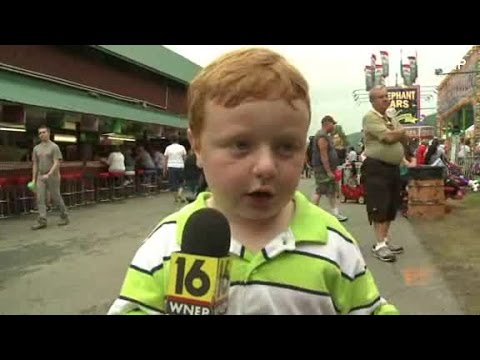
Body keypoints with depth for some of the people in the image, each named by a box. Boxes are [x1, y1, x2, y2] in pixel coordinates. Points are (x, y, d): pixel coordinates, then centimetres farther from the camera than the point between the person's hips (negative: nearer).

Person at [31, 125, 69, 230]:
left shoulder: (54, 147, -6)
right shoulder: (36, 148, 11)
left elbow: (57, 163, -14)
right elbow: (35, 165, 14)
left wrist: (48, 175, -24)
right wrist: (34, 179, 8)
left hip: (53, 176, -5)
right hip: (41, 177, 5)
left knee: (56, 197, 2)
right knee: (40, 198, -4)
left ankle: (64, 217, 18)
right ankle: (42, 221, -6)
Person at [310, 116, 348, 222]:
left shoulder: (326, 135, 17)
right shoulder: (322, 136, -16)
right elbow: (323, 156, -22)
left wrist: (332, 169, 19)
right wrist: (329, 172, -23)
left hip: (327, 169, 11)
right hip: (322, 169, -11)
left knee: (332, 191, 11)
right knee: (319, 191, -6)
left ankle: (336, 213, 15)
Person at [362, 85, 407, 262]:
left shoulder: (391, 119, 19)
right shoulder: (370, 117, -10)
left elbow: (404, 137, 11)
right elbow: (389, 137, -19)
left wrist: (395, 133, -8)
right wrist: (399, 131, 0)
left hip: (393, 167, 9)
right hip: (376, 168, -9)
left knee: (391, 206, 12)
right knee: (379, 207, -8)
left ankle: (385, 240, 22)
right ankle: (379, 245, -5)